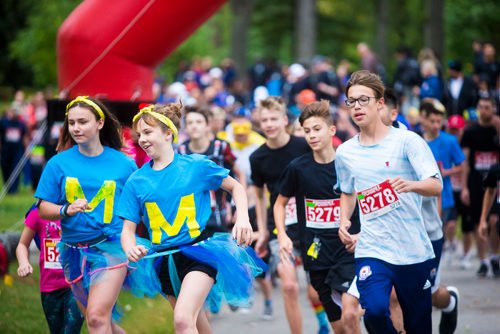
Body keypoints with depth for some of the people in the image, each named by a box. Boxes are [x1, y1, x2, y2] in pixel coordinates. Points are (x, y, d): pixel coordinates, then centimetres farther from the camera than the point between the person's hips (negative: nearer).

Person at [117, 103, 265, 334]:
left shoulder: (197, 165, -4)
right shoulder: (136, 181, 1)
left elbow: (235, 187, 9)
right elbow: (128, 229, 2)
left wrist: (242, 218, -8)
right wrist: (131, 249, -21)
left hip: (199, 251, -4)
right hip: (165, 259, 4)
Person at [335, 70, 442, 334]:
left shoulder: (407, 141, -5)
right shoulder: (345, 152, 8)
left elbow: (436, 185, -14)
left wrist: (411, 185, -35)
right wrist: (344, 222, 7)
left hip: (414, 251, -2)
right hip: (371, 250, 2)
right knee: (374, 311, -24)